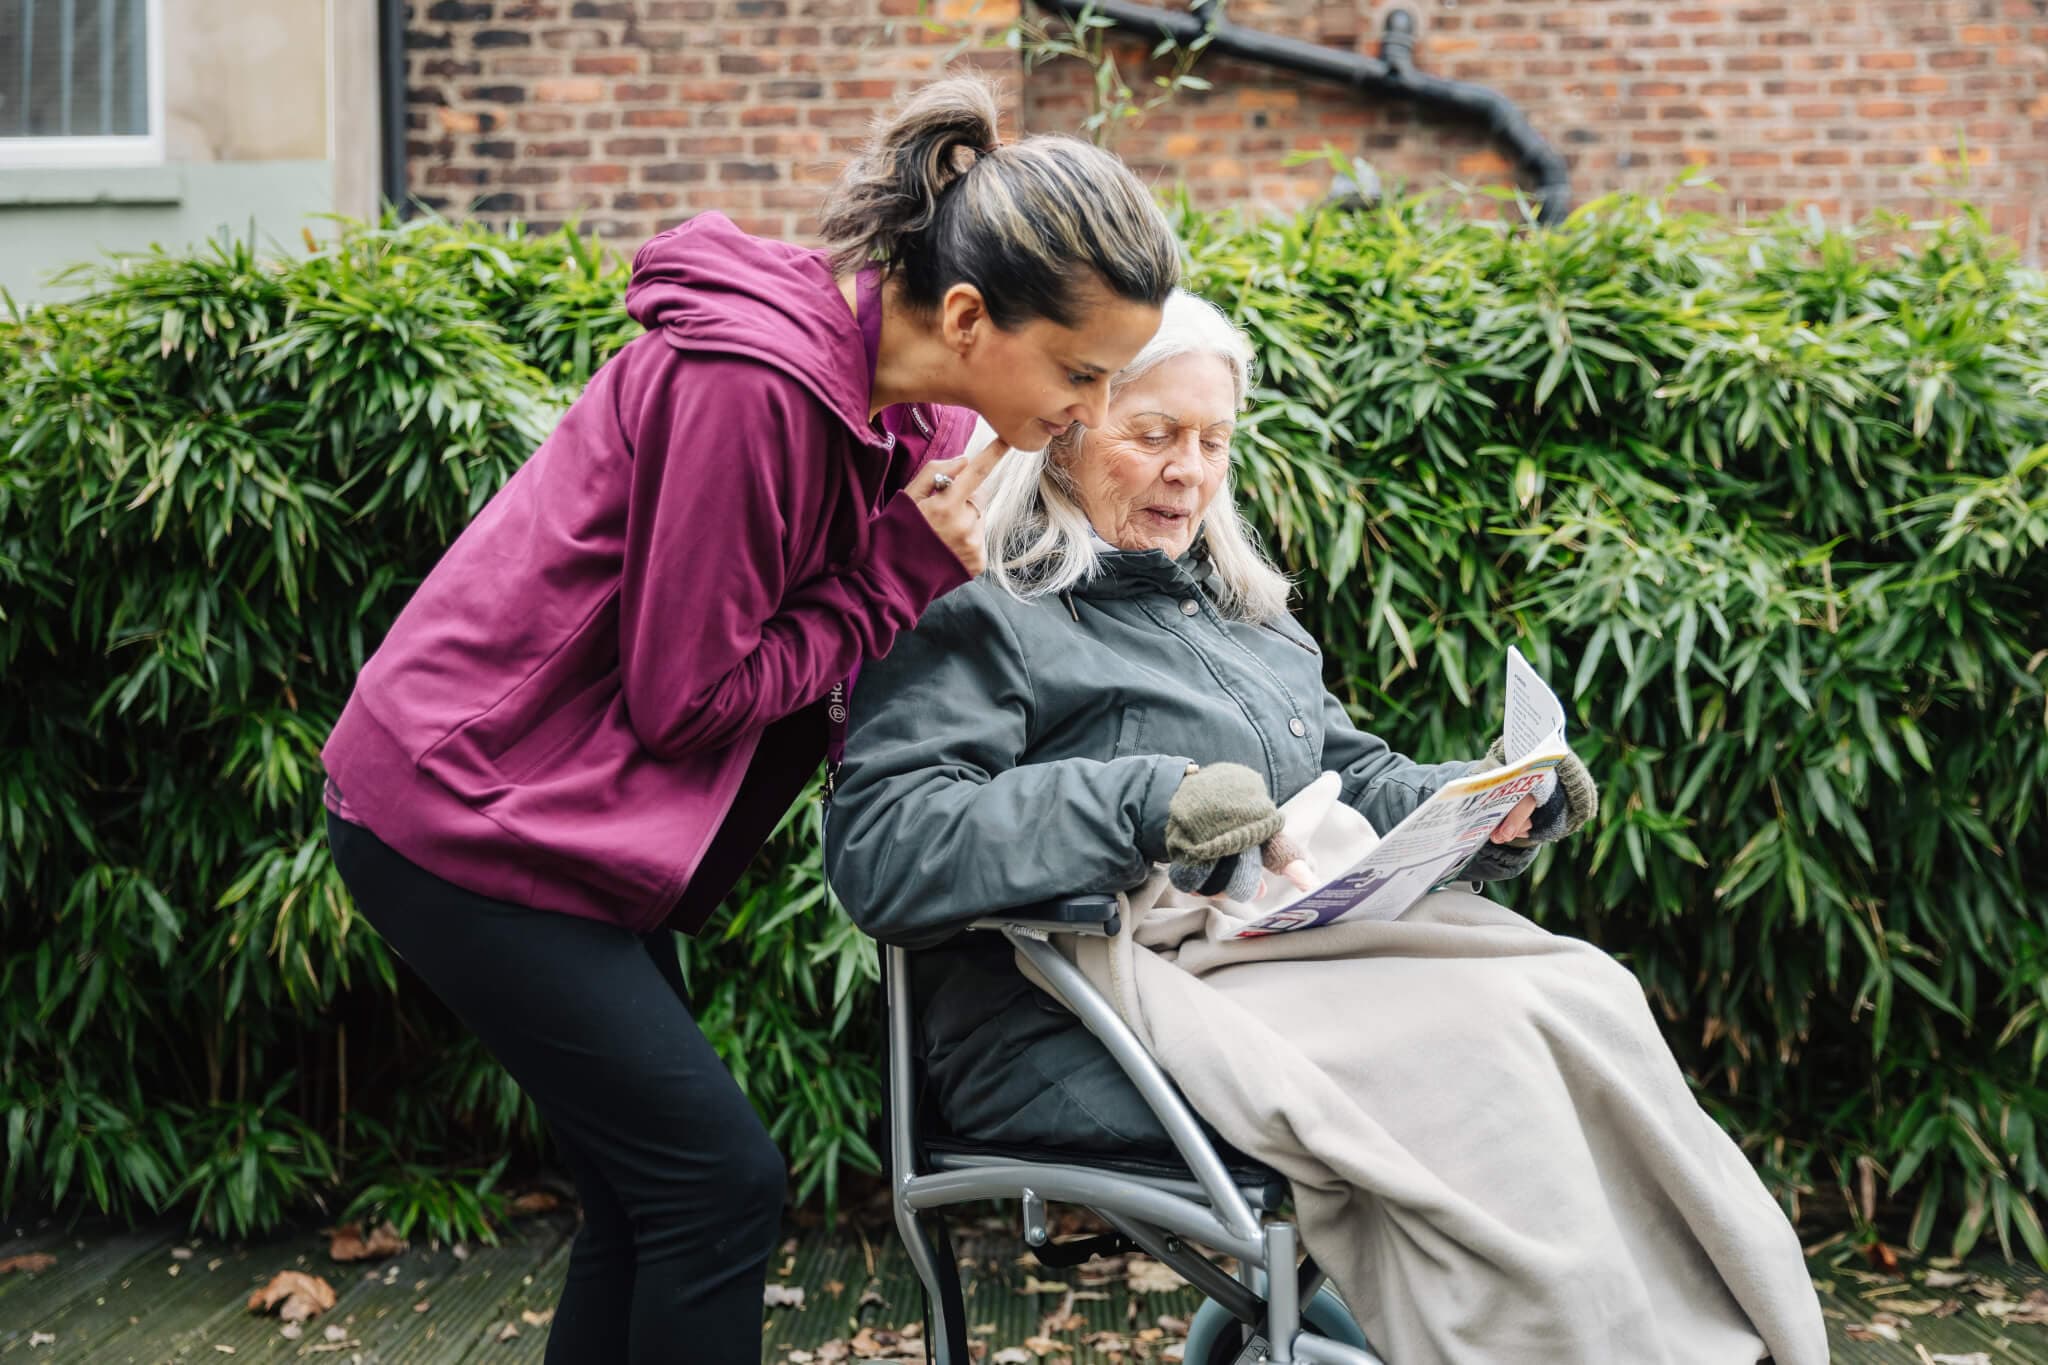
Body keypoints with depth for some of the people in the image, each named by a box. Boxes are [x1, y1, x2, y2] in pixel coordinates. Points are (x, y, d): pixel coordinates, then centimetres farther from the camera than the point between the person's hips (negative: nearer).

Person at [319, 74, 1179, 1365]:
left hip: (558, 811, 9)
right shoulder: (753, 379, -25)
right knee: (718, 1179, -7)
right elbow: (684, 693, -20)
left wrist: (938, 566, -11)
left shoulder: (896, 398, 2)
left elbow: (838, 675, 6)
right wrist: (908, 573, -16)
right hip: (469, 809, -9)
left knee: (653, 1188, 12)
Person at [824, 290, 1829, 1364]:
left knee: (1579, 991, -17)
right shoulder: (979, 616, -3)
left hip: (1291, 948, 8)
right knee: (1464, 1043, -27)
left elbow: (1359, 789, 25)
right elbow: (878, 850, -16)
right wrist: (1137, 803, -25)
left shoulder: (1249, 618, 25)